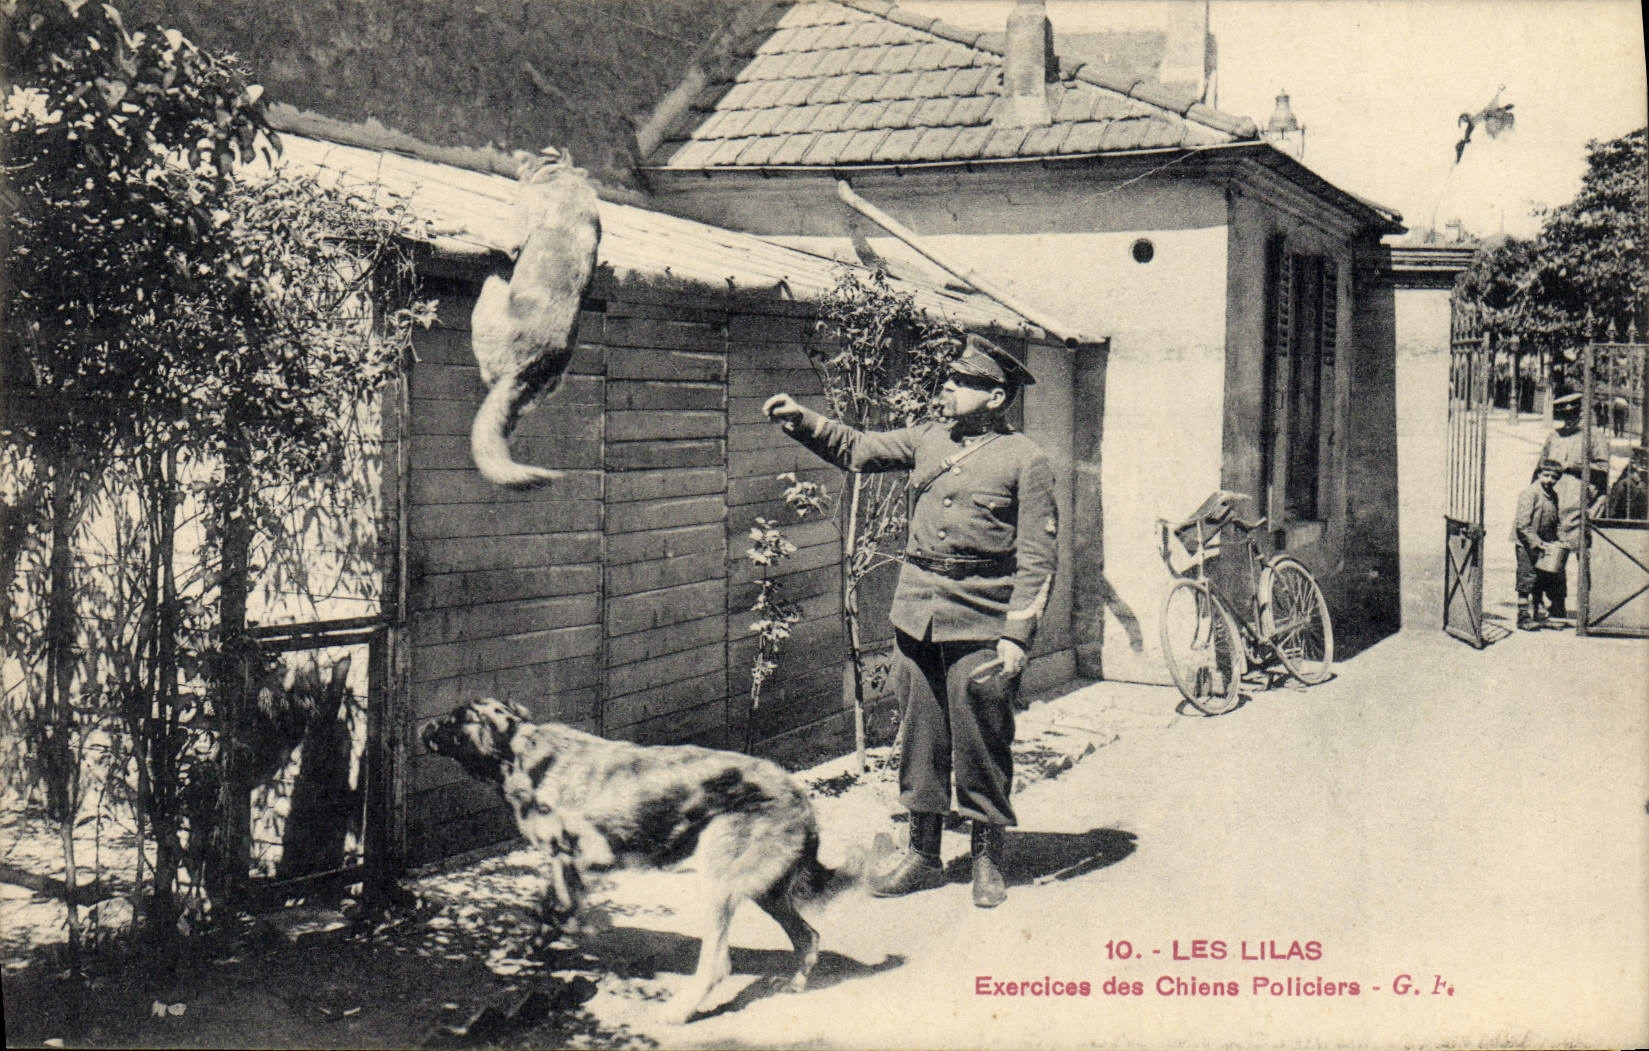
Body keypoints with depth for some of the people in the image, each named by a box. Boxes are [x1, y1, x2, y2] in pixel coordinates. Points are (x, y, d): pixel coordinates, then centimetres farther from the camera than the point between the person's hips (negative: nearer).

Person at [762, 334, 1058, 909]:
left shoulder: (1025, 459, -6)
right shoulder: (929, 437, 9)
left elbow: (1038, 559, -7)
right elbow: (858, 449, 17)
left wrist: (1017, 635, -13)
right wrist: (803, 421, 0)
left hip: (980, 622, -5)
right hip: (917, 613, 5)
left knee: (981, 741, 2)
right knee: (920, 734, 11)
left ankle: (987, 860, 18)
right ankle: (923, 855, 23)